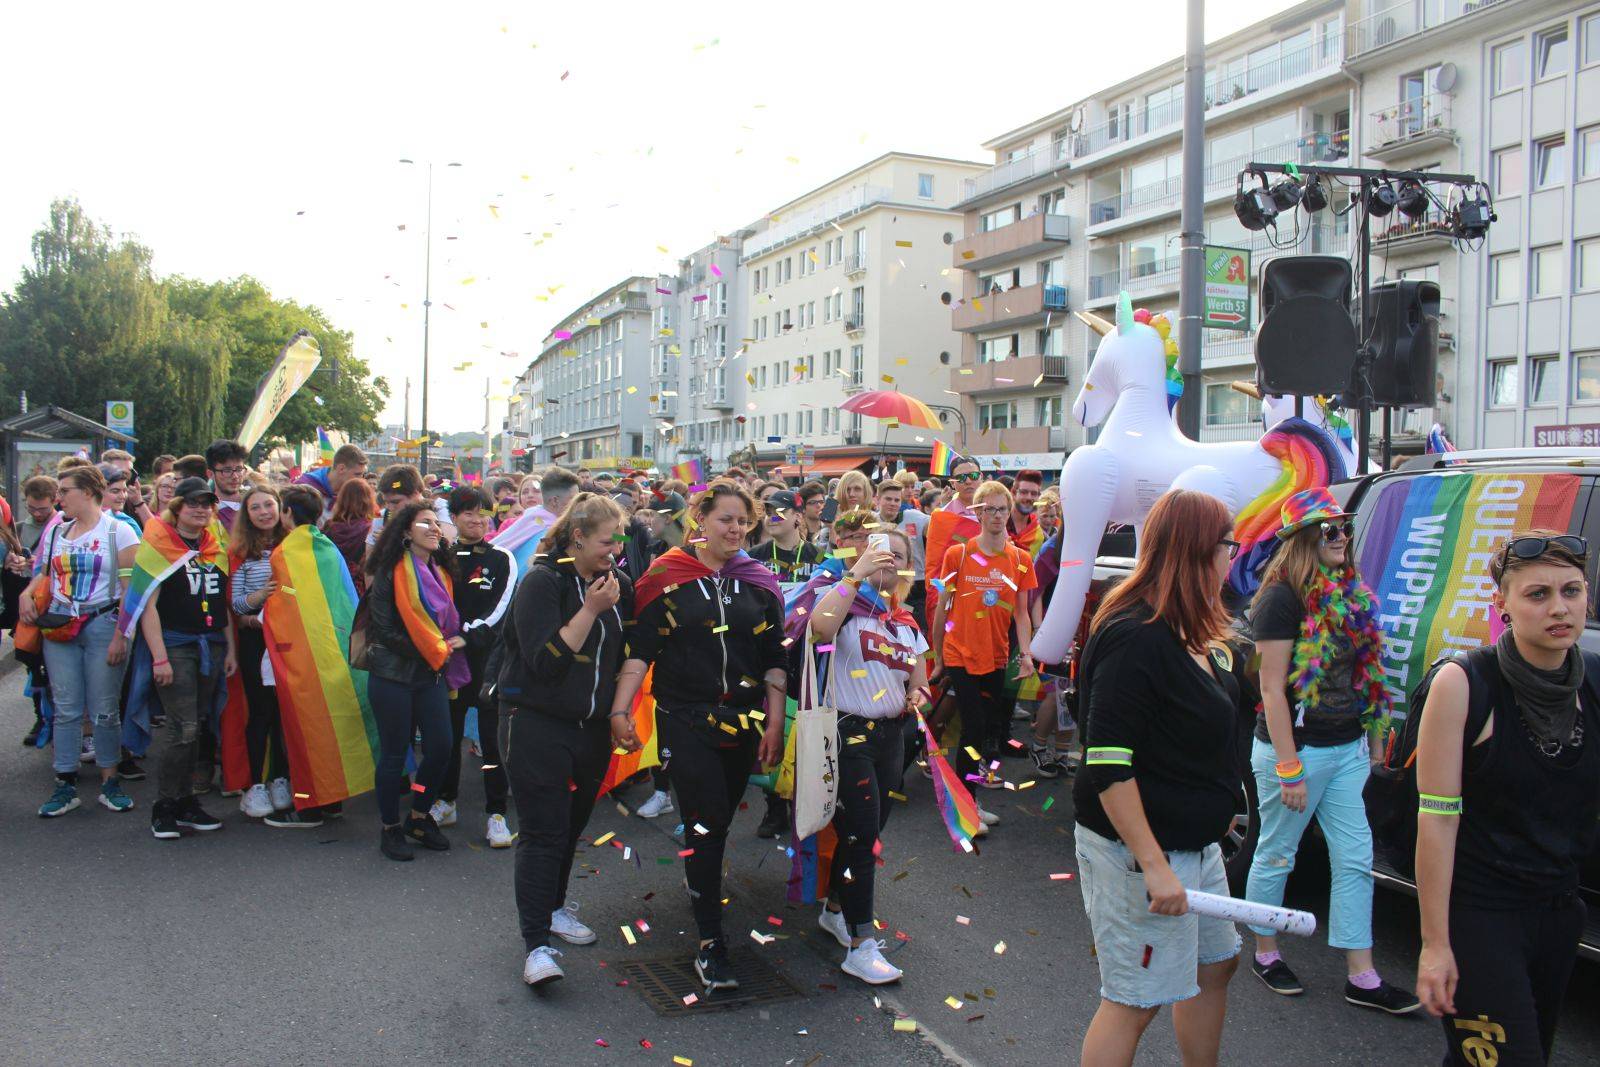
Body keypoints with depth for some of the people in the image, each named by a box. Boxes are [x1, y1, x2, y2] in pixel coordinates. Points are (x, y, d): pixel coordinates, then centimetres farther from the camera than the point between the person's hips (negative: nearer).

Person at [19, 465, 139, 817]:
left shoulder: (118, 531, -3)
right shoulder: (57, 531, 13)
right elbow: (44, 573, 23)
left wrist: (120, 635, -13)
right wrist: (28, 594, 0)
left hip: (102, 625, -4)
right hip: (59, 627, 4)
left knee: (104, 709, 0)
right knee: (65, 708, 5)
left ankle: (110, 781, 11)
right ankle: (65, 784, 12)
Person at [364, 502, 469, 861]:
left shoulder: (440, 573, 12)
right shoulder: (391, 572, -8)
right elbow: (384, 629, -14)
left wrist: (450, 644, 2)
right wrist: (434, 652, -11)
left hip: (432, 674, 6)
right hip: (393, 674, -6)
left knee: (441, 747, 0)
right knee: (394, 753, 2)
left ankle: (419, 818, 21)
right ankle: (390, 828, 18)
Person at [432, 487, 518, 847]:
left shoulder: (502, 560, 1)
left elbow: (501, 609, -6)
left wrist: (468, 633, -16)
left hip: (487, 657, -2)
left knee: (491, 735, -3)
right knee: (449, 732, 12)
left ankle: (496, 814, 3)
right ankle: (446, 802, 28)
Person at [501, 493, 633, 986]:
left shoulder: (616, 583, 6)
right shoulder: (542, 581, -12)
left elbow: (623, 654, 17)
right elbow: (545, 659, -21)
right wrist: (590, 610, -22)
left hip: (593, 727, 6)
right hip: (540, 725, -6)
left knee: (570, 825, 16)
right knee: (542, 833, -6)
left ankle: (552, 908, 35)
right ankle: (537, 945, -2)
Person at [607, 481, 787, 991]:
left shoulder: (758, 582, 6)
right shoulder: (668, 576, -3)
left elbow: (775, 657, 8)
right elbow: (641, 647, -4)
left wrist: (774, 721, 2)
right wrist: (620, 710, -12)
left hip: (743, 719, 4)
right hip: (685, 719, -4)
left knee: (719, 815, 12)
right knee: (708, 820, -9)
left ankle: (701, 879, 41)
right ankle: (710, 944, -3)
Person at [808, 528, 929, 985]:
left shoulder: (907, 623, 12)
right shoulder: (848, 607, -8)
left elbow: (919, 683, 20)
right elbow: (819, 627, -33)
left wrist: (917, 697, -3)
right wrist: (856, 574, -29)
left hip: (891, 735, 7)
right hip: (850, 733, -7)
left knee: (867, 832, 15)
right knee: (861, 834, -9)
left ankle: (835, 910, 37)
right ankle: (860, 946, -1)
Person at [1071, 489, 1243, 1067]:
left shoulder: (1183, 635, 7)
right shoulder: (1135, 638, -24)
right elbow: (1107, 765, -27)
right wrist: (1154, 865, -28)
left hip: (1194, 843, 10)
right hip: (1139, 850, -10)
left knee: (1215, 964, 22)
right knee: (1134, 1001, 2)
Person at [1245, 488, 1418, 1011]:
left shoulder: (1349, 595, 8)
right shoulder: (1283, 599, -15)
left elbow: (1360, 674, 15)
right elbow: (1272, 688, -17)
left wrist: (1366, 742, 12)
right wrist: (1288, 767, -18)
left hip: (1346, 749, 7)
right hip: (1297, 748, -7)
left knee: (1355, 859, 8)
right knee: (1276, 855, 8)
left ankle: (1362, 978, 16)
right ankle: (1265, 954, 26)